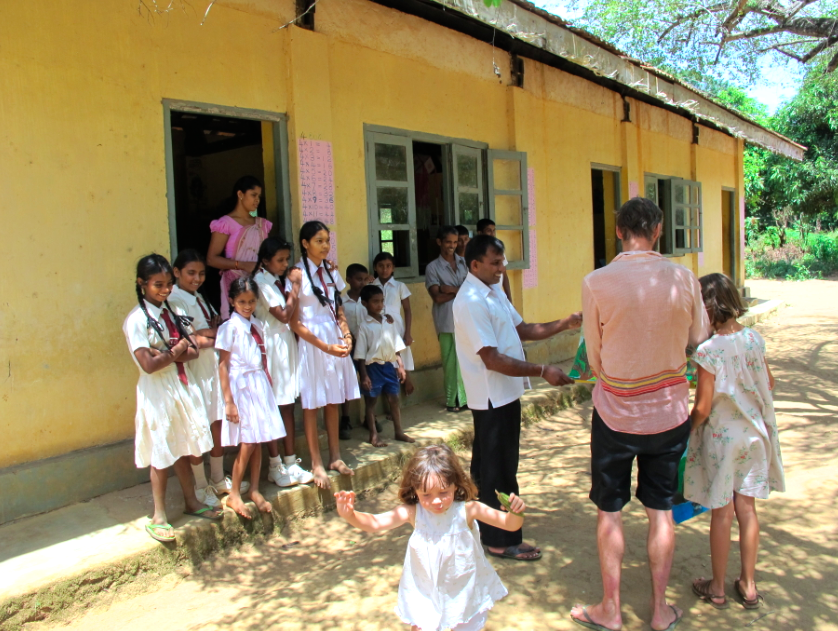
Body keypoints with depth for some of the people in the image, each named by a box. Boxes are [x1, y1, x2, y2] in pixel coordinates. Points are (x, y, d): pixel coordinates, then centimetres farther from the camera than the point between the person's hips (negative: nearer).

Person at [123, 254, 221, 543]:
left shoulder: (169, 312, 9)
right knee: (161, 456, 2)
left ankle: (191, 502, 30)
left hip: (182, 387, 6)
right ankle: (159, 517, 15)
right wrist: (175, 352, -8)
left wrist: (172, 354, -14)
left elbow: (192, 350, 4)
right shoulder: (136, 320, -13)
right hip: (158, 393, -6)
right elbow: (148, 364, -21)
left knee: (183, 451, 16)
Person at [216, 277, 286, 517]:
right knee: (247, 444, -4)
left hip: (260, 386, 6)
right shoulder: (229, 327, -8)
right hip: (241, 387, -6)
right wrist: (229, 401, -14)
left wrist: (268, 387, 8)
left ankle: (255, 490, 19)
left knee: (259, 441, 8)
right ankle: (234, 494, 10)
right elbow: (223, 365, -10)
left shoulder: (257, 326, 10)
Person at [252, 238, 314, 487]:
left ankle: (290, 461, 19)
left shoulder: (282, 280, 11)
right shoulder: (261, 282, -10)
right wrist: (294, 286, -11)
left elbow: (293, 316, 9)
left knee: (288, 405, 11)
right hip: (271, 346, -8)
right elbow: (284, 315, -15)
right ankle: (275, 465, 9)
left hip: (288, 344, 8)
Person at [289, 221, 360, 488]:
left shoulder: (331, 273, 10)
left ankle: (335, 457, 21)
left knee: (333, 401, 11)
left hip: (335, 341, 6)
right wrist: (325, 347, -15)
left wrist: (346, 336, -4)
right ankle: (317, 463, 10)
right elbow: (295, 323, -11)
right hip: (311, 343, -6)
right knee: (311, 404, 1)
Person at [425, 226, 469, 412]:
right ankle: (454, 400, 11)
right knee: (451, 361, 0)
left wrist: (451, 289, -8)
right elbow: (438, 297, -8)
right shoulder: (433, 267, 2)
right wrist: (462, 290, -5)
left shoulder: (465, 263, 11)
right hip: (447, 321, -3)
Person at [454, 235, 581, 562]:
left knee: (487, 465, 20)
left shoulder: (494, 291, 10)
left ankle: (485, 530, 36)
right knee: (499, 469, 2)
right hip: (492, 397, -10)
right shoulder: (471, 302, -22)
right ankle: (503, 540, 16)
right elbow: (492, 359, -26)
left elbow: (522, 329, 13)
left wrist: (564, 324, 2)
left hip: (504, 394, 10)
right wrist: (542, 371, -27)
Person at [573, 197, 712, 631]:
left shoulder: (596, 283, -15)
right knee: (660, 509, 15)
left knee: (609, 510, 12)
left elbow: (595, 357, -6)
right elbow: (698, 339, 6)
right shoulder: (683, 278, -8)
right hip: (670, 411, 3)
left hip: (616, 412, -2)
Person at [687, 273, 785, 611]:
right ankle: (748, 586, 27)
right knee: (747, 509, 15)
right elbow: (769, 384, 9)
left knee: (722, 514, 7)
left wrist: (685, 433, -2)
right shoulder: (755, 338, -5)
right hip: (754, 433, 6)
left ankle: (717, 588, 22)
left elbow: (702, 408, -19)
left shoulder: (709, 351, -23)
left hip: (722, 437, -5)